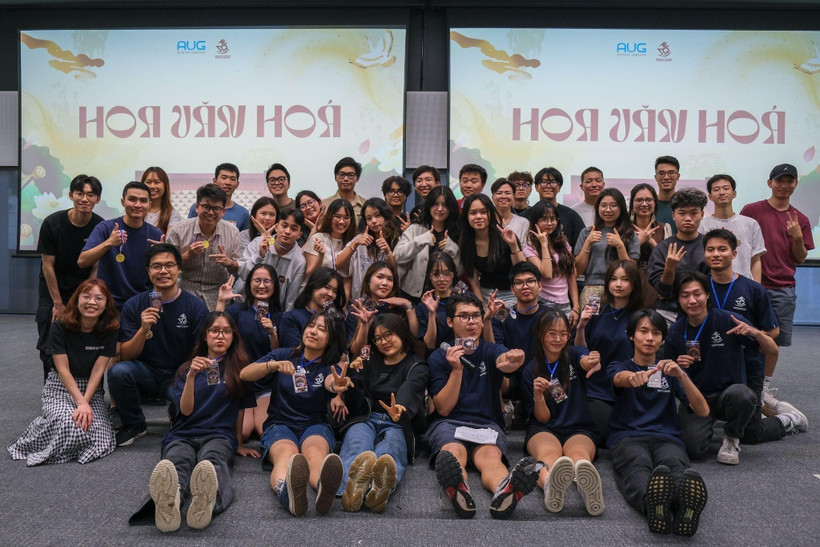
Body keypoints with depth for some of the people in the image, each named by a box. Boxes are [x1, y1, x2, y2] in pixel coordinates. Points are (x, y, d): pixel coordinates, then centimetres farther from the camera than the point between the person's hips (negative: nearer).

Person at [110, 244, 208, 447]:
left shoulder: (195, 306, -7)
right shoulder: (134, 305, -3)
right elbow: (125, 356, -6)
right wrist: (143, 329, -23)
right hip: (146, 373, 2)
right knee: (118, 371, -28)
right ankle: (135, 425, -1)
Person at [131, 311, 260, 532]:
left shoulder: (239, 368, 17)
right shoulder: (186, 368, 20)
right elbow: (185, 410, 5)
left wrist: (239, 444, 20)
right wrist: (192, 376, -9)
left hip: (219, 436, -1)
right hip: (183, 436, 1)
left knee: (211, 460, -40)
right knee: (177, 461, -38)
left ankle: (206, 502, -74)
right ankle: (167, 502, -72)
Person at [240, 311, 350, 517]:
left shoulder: (329, 367, 11)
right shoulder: (284, 355, 13)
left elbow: (330, 381, -16)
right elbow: (244, 374, 0)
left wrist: (337, 386, -42)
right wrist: (274, 365, -19)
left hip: (315, 425, 1)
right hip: (280, 424, 0)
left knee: (314, 451, -37)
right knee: (287, 453, -37)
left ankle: (324, 488, -71)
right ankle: (287, 492, -71)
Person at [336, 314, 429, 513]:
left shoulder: (417, 368, 12)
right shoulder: (370, 362, 23)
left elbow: (408, 391, -14)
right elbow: (355, 406, 15)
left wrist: (399, 409, -38)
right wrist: (357, 375, -4)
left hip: (396, 424, -2)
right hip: (365, 420, 2)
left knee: (387, 454, -38)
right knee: (357, 450, -36)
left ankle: (379, 489, -72)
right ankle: (353, 488, -69)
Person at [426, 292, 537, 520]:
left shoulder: (491, 351, 13)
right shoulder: (438, 357, 11)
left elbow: (504, 361, -16)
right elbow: (443, 408, 2)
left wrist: (514, 359, -43)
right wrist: (457, 369, -11)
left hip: (488, 424, 1)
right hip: (448, 424, -1)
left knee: (491, 456, -35)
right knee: (453, 453, -36)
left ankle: (504, 492, -67)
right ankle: (457, 492, -69)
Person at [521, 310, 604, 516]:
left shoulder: (574, 355, 8)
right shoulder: (531, 370, 8)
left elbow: (585, 360, -20)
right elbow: (542, 418, 4)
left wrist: (592, 362, -46)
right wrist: (538, 396, -18)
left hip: (579, 429, 1)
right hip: (543, 430, 0)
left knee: (579, 454, -36)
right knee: (549, 454, -37)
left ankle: (590, 490, -69)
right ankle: (550, 487, -71)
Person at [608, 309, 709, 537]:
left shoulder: (669, 371, 25)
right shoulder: (619, 367, 21)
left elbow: (703, 411, 8)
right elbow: (621, 378, -10)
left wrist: (681, 376, -11)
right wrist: (638, 376, -37)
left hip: (667, 438, 2)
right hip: (627, 437, -1)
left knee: (674, 466, -37)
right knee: (638, 468, -39)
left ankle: (685, 507, -68)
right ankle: (653, 506, -69)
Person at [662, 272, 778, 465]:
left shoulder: (727, 321, -10)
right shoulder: (675, 332, -3)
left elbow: (772, 351, -6)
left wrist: (756, 333, -26)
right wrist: (677, 367, -16)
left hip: (727, 392, -1)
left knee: (742, 395, -37)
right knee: (694, 449, -23)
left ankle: (732, 439, -4)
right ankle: (704, 426, 16)